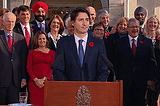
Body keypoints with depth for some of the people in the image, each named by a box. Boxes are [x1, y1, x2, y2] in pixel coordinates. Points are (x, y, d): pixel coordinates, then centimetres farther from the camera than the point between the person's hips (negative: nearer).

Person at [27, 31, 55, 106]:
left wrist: (44, 79, -10)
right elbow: (29, 68, 5)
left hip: (47, 82, 0)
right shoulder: (32, 52, 12)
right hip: (34, 82, 0)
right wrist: (36, 80, -8)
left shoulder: (52, 53, 11)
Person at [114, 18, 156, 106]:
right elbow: (116, 63, 5)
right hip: (125, 81, 0)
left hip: (141, 81, 1)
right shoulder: (119, 42, 4)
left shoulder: (147, 42, 6)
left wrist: (150, 79, -1)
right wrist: (118, 79, -1)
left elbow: (151, 62, 5)